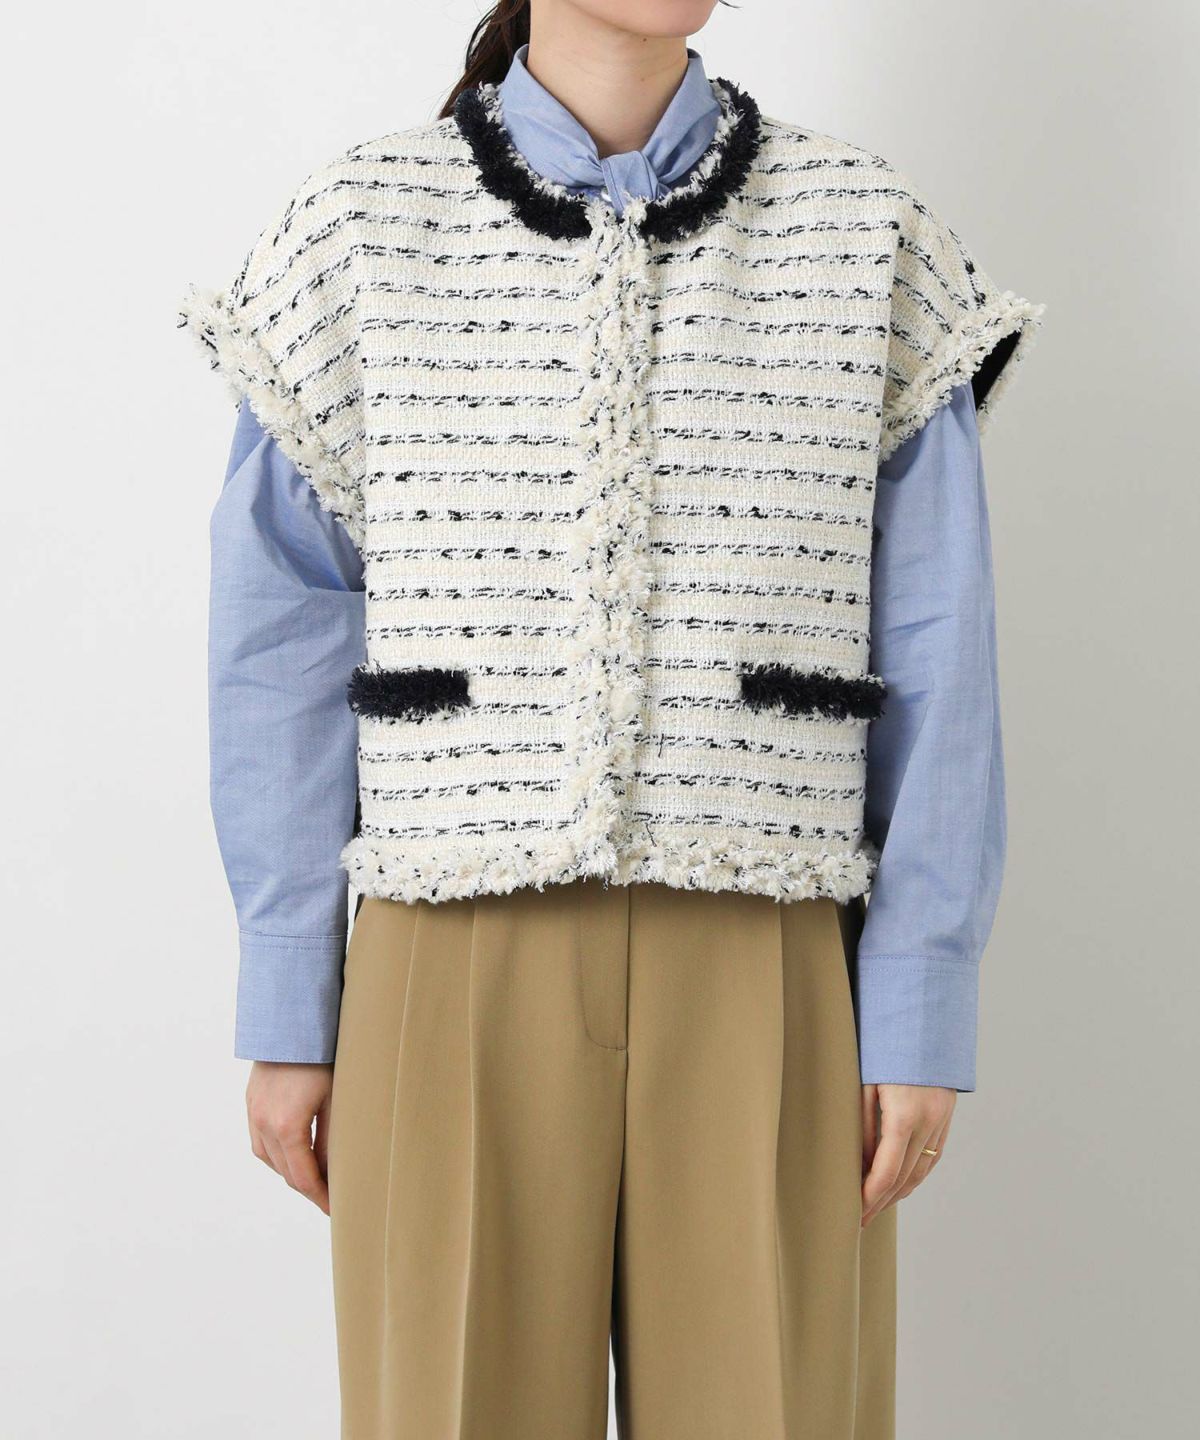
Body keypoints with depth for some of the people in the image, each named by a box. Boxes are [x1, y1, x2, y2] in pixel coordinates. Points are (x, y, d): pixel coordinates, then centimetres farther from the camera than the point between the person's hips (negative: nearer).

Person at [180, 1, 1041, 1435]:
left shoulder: (866, 240, 4)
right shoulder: (362, 232, 4)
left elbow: (931, 664, 1)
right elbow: (283, 644, 3)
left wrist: (922, 1011, -4)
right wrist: (285, 1011, 1)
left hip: (761, 976, 1)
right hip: (465, 978, 0)